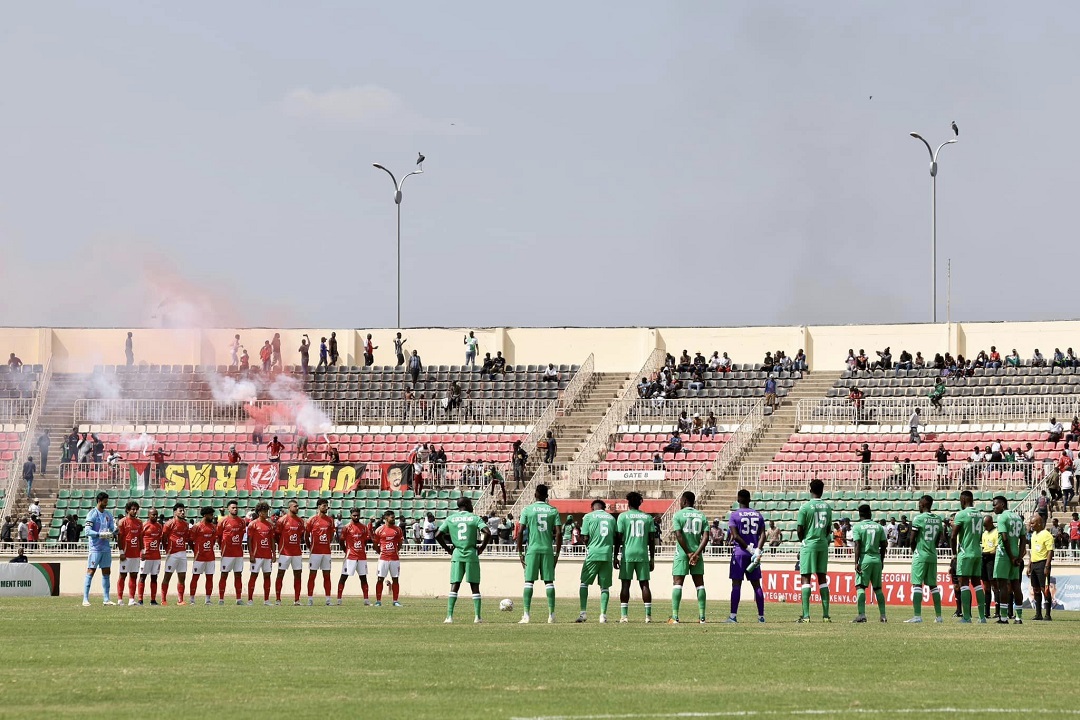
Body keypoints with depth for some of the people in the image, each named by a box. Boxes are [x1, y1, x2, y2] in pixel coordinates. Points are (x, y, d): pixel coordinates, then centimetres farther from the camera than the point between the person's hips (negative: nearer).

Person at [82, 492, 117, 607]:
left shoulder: (108, 515, 13)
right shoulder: (92, 514, -7)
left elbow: (112, 530, 14)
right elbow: (88, 531, -14)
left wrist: (115, 530, -9)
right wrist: (101, 534, -25)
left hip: (106, 548, 7)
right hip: (95, 548, -7)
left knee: (106, 572, 8)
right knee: (90, 572, -7)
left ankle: (106, 599, 12)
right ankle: (85, 599, -7)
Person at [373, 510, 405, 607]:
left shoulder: (397, 529, 5)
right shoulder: (380, 530, 0)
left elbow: (400, 544, 12)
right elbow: (375, 544, 7)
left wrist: (395, 551, 6)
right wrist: (380, 552, 4)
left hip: (395, 558, 2)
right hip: (383, 559, -2)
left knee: (395, 580, 3)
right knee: (380, 579, -2)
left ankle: (395, 601, 7)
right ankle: (378, 601, 3)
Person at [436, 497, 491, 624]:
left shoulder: (450, 518, 6)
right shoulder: (474, 518, 0)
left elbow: (438, 535, 0)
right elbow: (487, 533, -12)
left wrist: (447, 549, 11)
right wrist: (482, 547, 1)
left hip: (456, 555, 1)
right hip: (471, 554, -1)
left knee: (454, 587, 2)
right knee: (475, 587, 5)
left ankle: (449, 616, -7)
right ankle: (477, 617, 1)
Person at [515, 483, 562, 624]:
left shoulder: (527, 510, -1)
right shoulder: (553, 511, 3)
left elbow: (520, 532, -5)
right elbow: (558, 533, -1)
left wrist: (520, 552, 1)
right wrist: (557, 553, 5)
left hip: (532, 549, -2)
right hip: (548, 549, 2)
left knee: (529, 582, 0)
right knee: (549, 582, 6)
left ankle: (526, 615, -8)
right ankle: (551, 615, 4)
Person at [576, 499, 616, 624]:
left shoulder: (588, 517, 1)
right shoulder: (611, 518, 12)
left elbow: (585, 538, -3)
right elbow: (615, 539, 12)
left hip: (593, 553, -3)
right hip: (607, 554, 3)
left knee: (584, 582, 7)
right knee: (605, 586, 8)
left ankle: (583, 613, -3)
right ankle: (603, 615, 1)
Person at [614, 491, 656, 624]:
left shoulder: (623, 516, 0)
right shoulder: (648, 518, 8)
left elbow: (618, 537, -2)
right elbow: (652, 540, 7)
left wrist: (615, 556, 3)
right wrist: (652, 558, 13)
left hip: (627, 554, -2)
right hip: (643, 554, 2)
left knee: (625, 584, 0)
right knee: (644, 584, 5)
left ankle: (624, 615, -6)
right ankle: (648, 615, 0)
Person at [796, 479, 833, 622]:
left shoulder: (805, 507, -10)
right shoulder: (827, 507, 6)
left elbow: (799, 529, -8)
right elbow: (828, 528, 11)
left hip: (809, 544, -5)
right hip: (823, 544, 5)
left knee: (806, 578, -4)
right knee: (822, 578, 11)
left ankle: (806, 615, -10)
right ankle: (826, 614, 9)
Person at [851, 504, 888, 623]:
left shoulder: (857, 527, -3)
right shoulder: (879, 527, 10)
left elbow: (857, 545, -10)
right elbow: (884, 545, 10)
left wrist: (856, 563, -11)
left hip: (864, 559, -4)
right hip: (877, 559, 4)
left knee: (860, 587, -6)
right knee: (878, 588, 13)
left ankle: (861, 614, -19)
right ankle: (882, 615, 12)